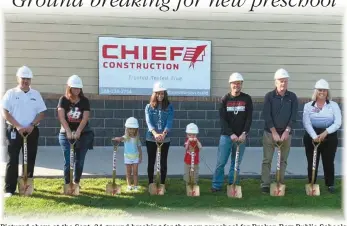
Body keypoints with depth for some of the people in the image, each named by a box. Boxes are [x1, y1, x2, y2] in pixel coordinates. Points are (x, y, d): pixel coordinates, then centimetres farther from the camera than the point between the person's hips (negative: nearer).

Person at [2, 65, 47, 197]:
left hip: (32, 131, 3)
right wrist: (18, 126, -16)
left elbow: (41, 113, 5)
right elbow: (5, 113, -6)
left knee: (30, 159, 7)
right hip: (14, 131, -3)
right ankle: (9, 189, 0)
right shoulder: (10, 93, 0)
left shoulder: (36, 94, 8)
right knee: (12, 160, -4)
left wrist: (32, 125, -10)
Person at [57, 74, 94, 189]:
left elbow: (85, 118, -10)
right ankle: (67, 184, 7)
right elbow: (61, 117, -13)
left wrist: (77, 132, -23)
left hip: (83, 134, 1)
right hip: (66, 134, -1)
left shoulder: (85, 101, -1)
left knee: (79, 160, 8)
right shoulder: (63, 100, -3)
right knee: (68, 161, -2)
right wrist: (68, 132, -25)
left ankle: (76, 182, 24)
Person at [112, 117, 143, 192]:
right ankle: (129, 186, 18)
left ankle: (135, 186, 7)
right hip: (127, 157, -1)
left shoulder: (136, 138, -2)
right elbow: (121, 138, -33)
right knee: (129, 172, 8)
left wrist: (140, 157, 3)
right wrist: (118, 139, -57)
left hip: (135, 157, 1)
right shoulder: (125, 137, -10)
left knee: (135, 172, 1)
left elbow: (139, 148, 5)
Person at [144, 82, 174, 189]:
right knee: (151, 162, 8)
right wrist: (155, 134, -31)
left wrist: (164, 134, -29)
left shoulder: (169, 107, 0)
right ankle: (150, 184, 18)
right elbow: (148, 122, -13)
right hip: (151, 138, 0)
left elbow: (169, 122, -12)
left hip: (165, 139, 0)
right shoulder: (149, 107, 0)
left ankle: (162, 184, 19)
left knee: (163, 162, 8)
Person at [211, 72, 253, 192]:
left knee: (236, 163, 6)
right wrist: (231, 134, -13)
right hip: (226, 135, 0)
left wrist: (244, 133, -13)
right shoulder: (225, 99, 1)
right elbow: (222, 119, -4)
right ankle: (217, 185, 8)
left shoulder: (247, 99, 2)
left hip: (241, 136, 1)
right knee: (221, 162, -1)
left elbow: (249, 118, -1)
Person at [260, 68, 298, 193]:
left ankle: (280, 184, 16)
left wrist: (287, 131, -11)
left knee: (283, 160, 8)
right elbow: (267, 116, -8)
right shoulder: (269, 96, -3)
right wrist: (274, 132, -13)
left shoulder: (292, 97, 3)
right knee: (267, 160, 0)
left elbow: (293, 116, -1)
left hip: (286, 133, 2)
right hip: (270, 133, -2)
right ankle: (265, 185, 5)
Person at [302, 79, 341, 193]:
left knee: (329, 162, 4)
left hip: (329, 137, 0)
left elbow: (338, 123, -6)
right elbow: (306, 123, -8)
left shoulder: (334, 105, 3)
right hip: (311, 137, 0)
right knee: (312, 162, 5)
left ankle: (330, 185, 18)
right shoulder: (308, 105, 3)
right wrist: (314, 136, -22)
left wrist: (325, 132, -19)